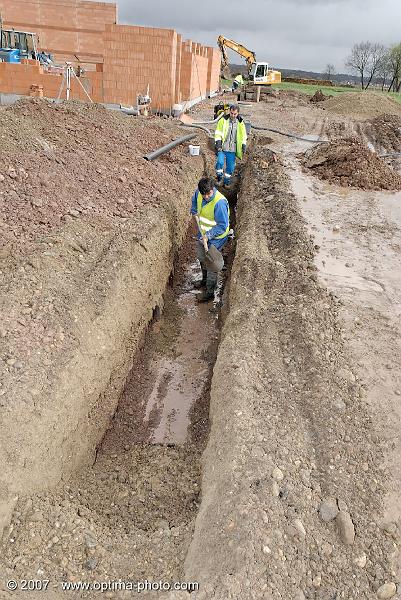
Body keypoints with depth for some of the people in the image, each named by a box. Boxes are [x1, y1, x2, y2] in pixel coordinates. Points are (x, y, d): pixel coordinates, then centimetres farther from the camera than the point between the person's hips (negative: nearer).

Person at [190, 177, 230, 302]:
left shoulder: (219, 202, -33)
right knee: (202, 258, 25)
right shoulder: (199, 193, -11)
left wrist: (209, 235, -34)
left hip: (215, 238, -8)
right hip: (203, 234, 8)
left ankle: (210, 292, 20)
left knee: (211, 264, 4)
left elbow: (223, 226, -27)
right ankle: (205, 280, 50)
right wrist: (194, 211, 3)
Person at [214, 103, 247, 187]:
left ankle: (227, 180, 26)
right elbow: (218, 131, -1)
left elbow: (243, 135, 14)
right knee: (220, 162, -21)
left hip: (232, 149, 3)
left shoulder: (240, 122, 4)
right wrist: (218, 141, -14)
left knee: (230, 166, 7)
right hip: (222, 147, -3)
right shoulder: (223, 120, -4)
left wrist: (244, 145, 6)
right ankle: (219, 176, 3)